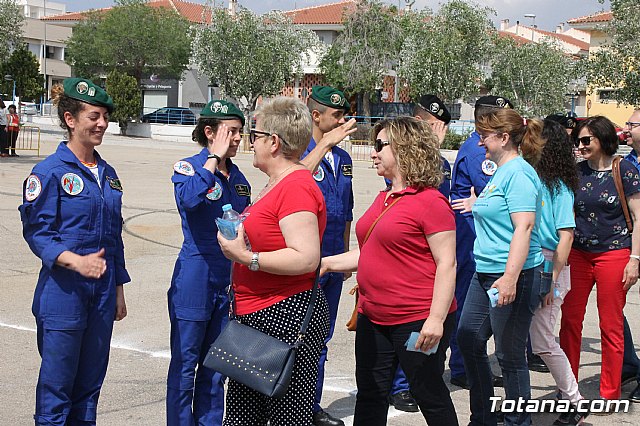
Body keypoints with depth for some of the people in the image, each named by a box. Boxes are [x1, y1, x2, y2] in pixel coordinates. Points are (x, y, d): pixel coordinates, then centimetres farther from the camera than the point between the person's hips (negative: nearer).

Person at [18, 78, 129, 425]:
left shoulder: (107, 174, 11)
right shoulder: (50, 171, -9)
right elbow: (36, 232, -12)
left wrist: (118, 290, 17)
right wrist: (75, 261, -27)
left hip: (102, 291, 6)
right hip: (63, 293, -6)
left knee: (90, 381, 14)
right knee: (57, 383, 2)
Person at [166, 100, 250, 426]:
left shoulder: (237, 177, 10)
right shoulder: (188, 167, -8)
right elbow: (188, 198, -31)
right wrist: (214, 158, -22)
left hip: (229, 277, 6)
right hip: (195, 274, -6)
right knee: (185, 363, 2)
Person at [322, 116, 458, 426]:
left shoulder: (430, 201, -13)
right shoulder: (383, 199, 13)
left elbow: (446, 264, -17)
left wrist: (436, 318, -23)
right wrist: (328, 263, 12)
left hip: (417, 321, -8)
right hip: (374, 318, 9)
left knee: (429, 395, 6)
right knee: (369, 395, 14)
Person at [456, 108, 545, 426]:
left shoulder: (518, 172, -15)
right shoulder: (501, 172, 14)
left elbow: (524, 226, -24)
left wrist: (510, 277, -30)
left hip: (512, 276, -11)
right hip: (486, 273, 11)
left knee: (510, 355, 0)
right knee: (468, 340, 14)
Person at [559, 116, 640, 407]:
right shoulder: (576, 171, 7)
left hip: (613, 254, -4)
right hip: (578, 254, 4)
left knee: (611, 326, 3)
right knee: (569, 321, 5)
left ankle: (610, 394, 14)